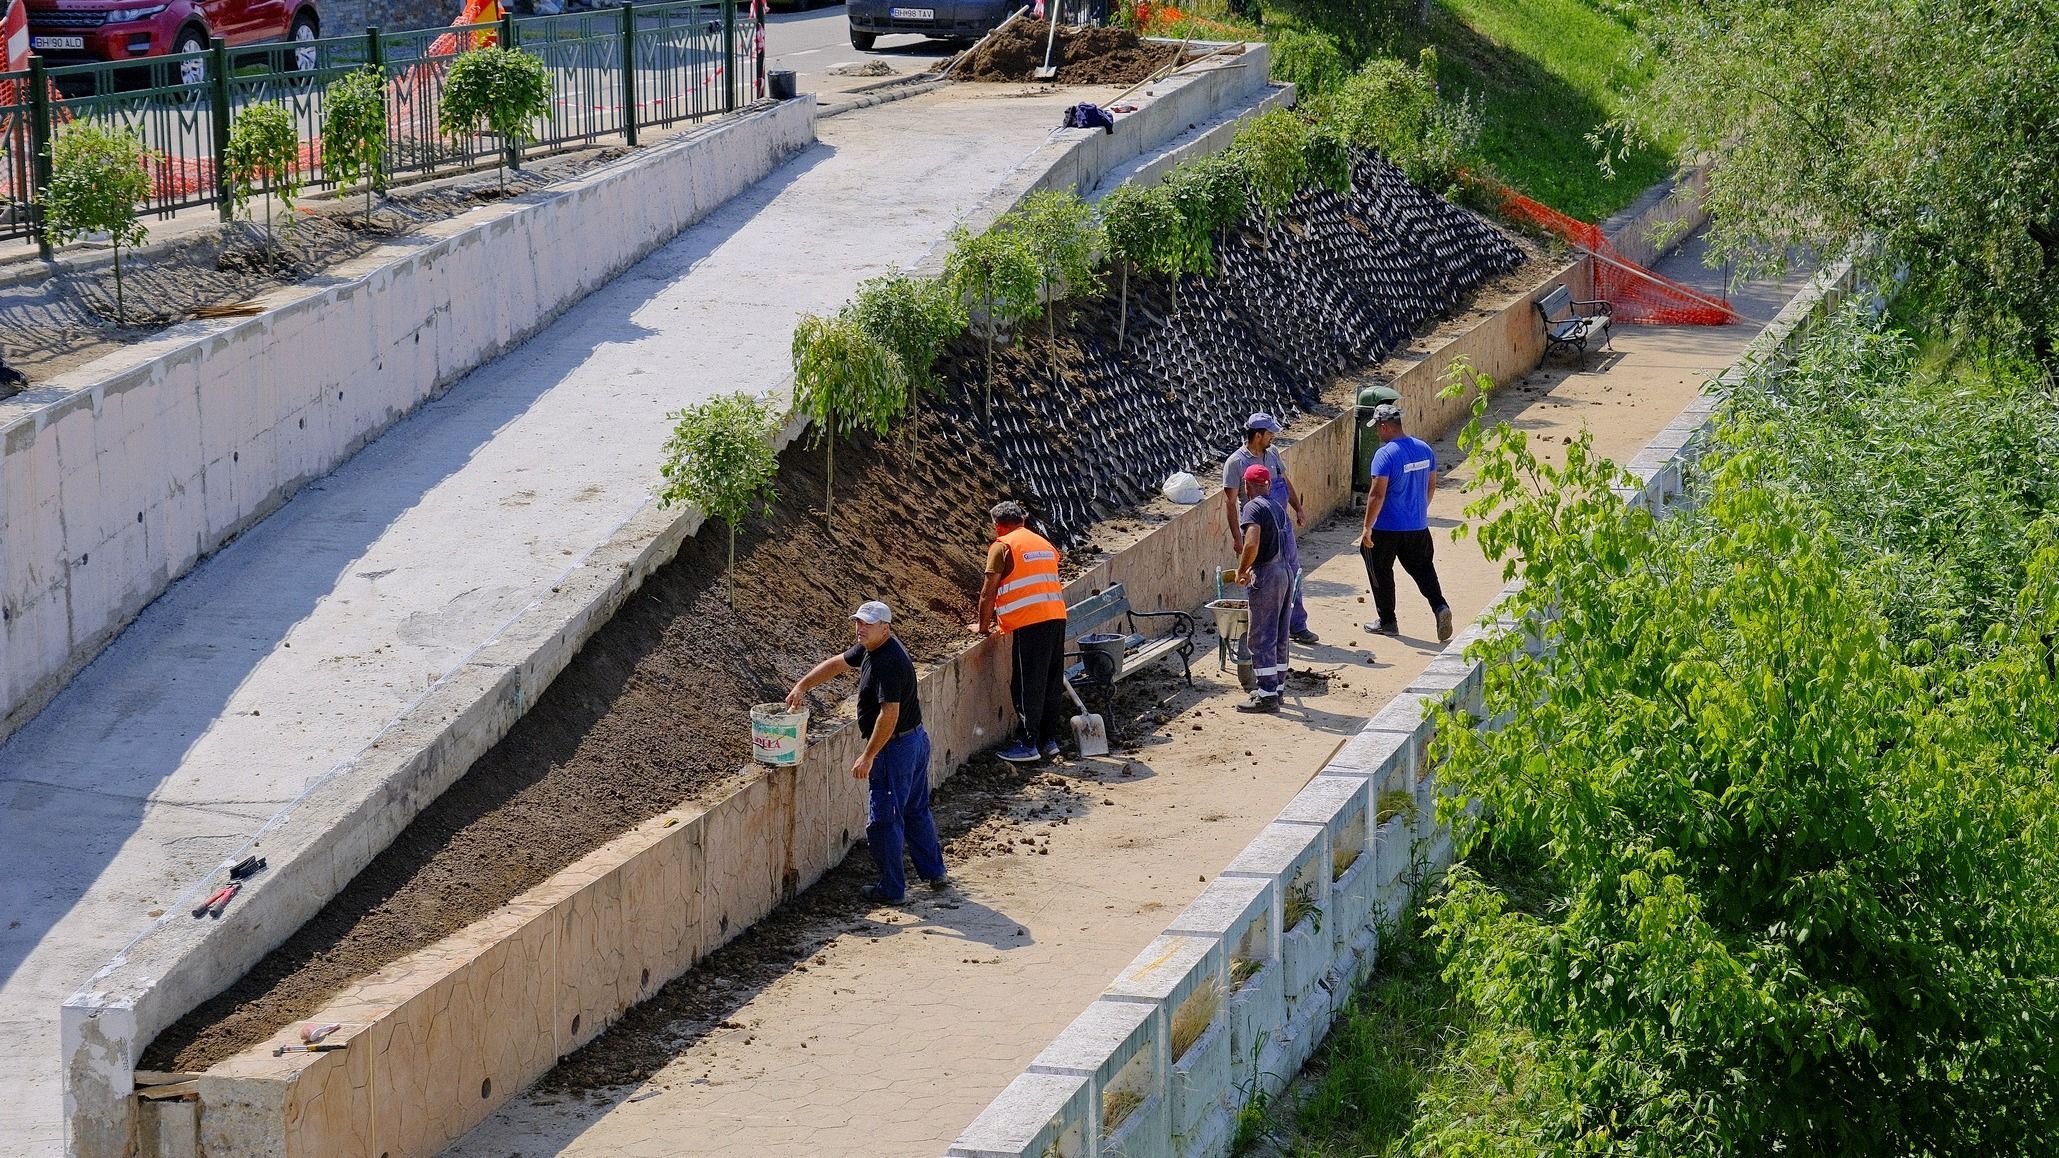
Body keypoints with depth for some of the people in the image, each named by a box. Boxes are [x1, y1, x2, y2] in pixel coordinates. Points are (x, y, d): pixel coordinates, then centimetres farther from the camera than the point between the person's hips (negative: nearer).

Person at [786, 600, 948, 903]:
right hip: (916, 741, 10)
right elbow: (836, 664, 18)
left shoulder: (888, 663, -26)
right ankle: (934, 872, 32)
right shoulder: (869, 649, 5)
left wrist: (868, 757, -25)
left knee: (883, 819, 0)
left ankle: (891, 889, 8)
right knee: (916, 810, 22)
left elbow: (889, 714, -29)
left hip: (896, 748, -10)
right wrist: (801, 687, 9)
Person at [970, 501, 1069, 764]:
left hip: (1030, 624, -7)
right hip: (1057, 616, 7)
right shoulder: (1045, 544, 20)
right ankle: (1050, 740, 18)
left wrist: (983, 626, 10)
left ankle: (1028, 744, 1)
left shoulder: (1003, 546, -2)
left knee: (1026, 686, -1)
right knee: (1052, 683, 13)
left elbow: (989, 592, -3)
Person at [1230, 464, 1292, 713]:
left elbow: (1252, 544, -26)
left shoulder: (1253, 507, -13)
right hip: (1285, 571, 9)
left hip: (1266, 575, -9)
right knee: (1279, 636, 16)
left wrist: (1242, 571, -11)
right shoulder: (1278, 508, 13)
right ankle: (1277, 687, 23)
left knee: (1261, 637, -5)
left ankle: (1267, 695, -6)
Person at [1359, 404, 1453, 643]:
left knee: (1381, 572, 11)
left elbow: (1377, 494, -21)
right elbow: (1431, 486, 13)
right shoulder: (1425, 449, 3)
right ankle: (1440, 607, -7)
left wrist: (1367, 528, -14)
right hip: (1419, 526, 6)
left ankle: (1387, 622, 19)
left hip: (1387, 528, -6)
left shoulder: (1385, 455, -19)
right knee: (1422, 568, 15)